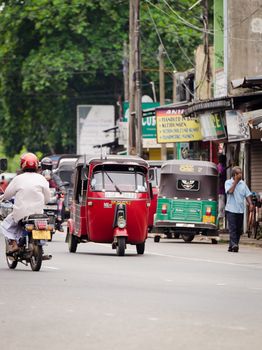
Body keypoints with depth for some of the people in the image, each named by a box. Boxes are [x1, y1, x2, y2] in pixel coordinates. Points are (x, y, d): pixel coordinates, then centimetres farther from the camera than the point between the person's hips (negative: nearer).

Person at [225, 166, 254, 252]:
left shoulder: (243, 183, 11)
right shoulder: (228, 182, 0)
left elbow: (247, 194, 9)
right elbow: (230, 191, -17)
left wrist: (250, 204, -6)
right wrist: (236, 181, -11)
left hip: (240, 210, 5)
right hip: (231, 210, -5)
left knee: (239, 229, 5)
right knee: (232, 228, -14)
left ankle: (232, 246, 12)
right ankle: (234, 245, -23)